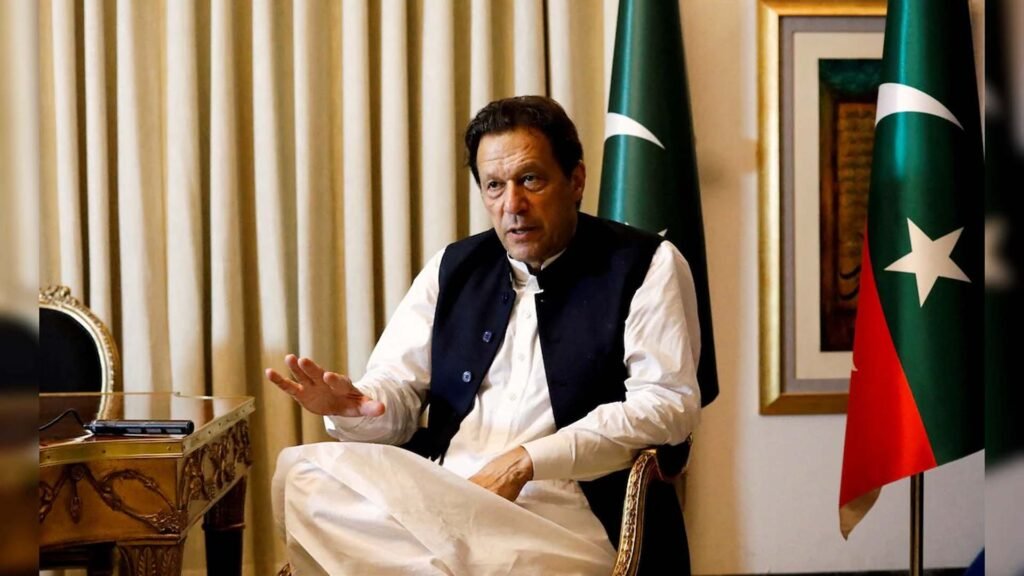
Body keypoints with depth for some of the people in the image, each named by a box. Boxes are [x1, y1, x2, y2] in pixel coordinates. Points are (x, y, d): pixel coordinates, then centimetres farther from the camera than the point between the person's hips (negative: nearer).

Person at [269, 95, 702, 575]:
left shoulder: (645, 266, 4)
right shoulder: (452, 269, 18)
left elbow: (669, 402, -6)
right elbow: (398, 392, 15)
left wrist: (526, 462, -14)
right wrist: (355, 406, -12)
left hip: (562, 514, -5)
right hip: (439, 499, 6)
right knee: (304, 474, -22)